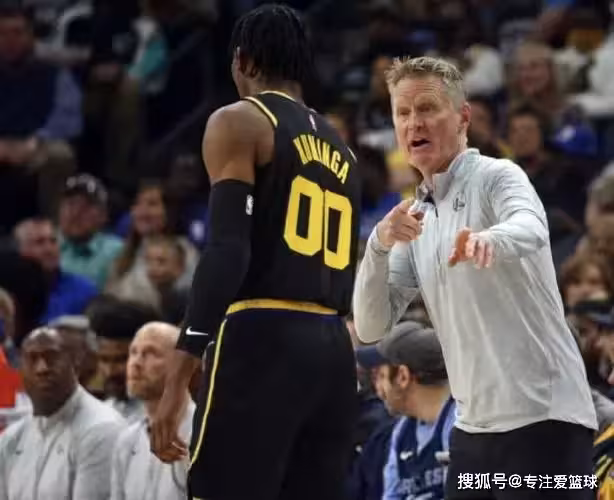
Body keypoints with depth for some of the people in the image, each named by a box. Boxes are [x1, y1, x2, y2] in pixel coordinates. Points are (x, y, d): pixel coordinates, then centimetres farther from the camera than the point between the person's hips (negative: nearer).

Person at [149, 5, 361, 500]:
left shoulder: (239, 122, 0)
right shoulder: (341, 149, 22)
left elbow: (227, 251, -13)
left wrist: (178, 377, -17)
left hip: (261, 341, -7)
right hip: (333, 349, 7)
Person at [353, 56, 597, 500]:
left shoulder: (497, 177, -5)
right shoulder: (415, 219, 14)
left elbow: (531, 229, -28)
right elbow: (371, 327, 7)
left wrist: (488, 239, -51)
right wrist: (380, 244, -10)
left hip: (542, 421, -7)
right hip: (473, 430, 7)